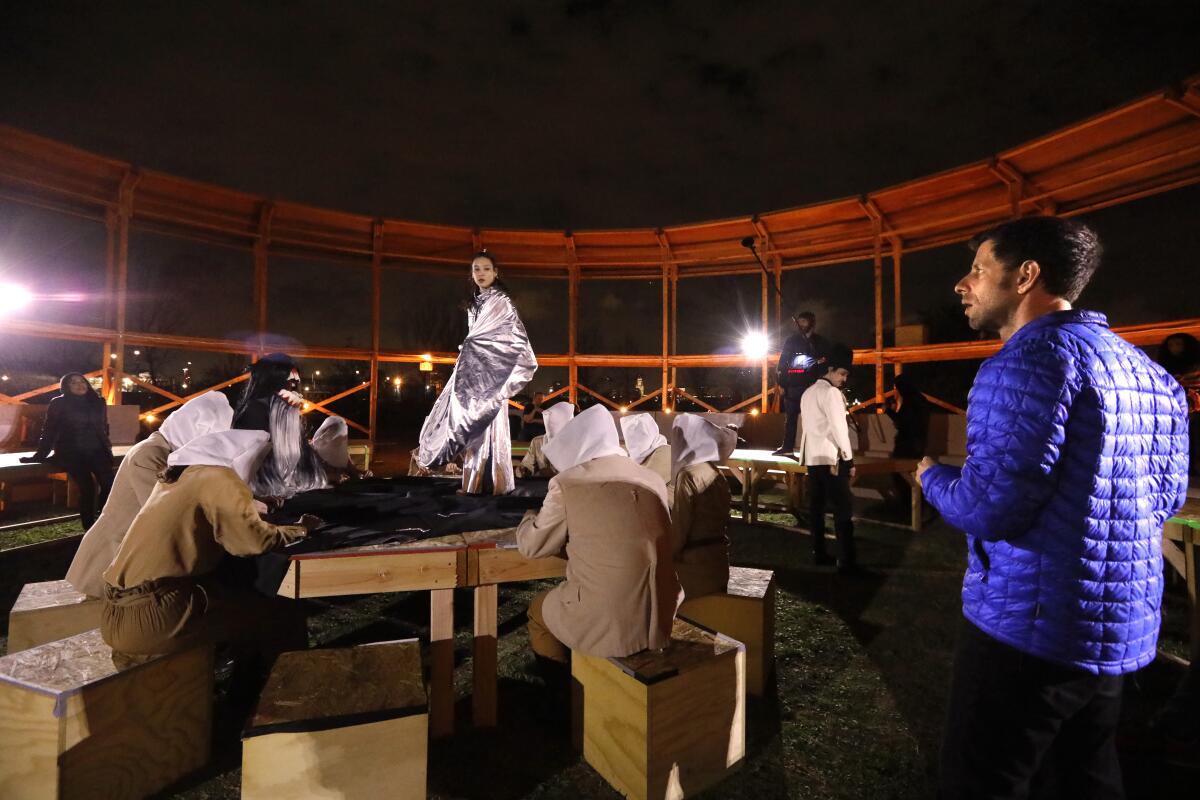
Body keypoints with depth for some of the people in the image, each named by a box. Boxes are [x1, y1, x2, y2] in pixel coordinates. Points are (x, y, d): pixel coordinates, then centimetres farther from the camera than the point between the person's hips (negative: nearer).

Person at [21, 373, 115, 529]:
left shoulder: (98, 402, 13)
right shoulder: (59, 404, 3)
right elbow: (49, 431, 4)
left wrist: (106, 446, 23)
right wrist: (39, 455, 3)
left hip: (97, 451, 3)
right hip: (71, 453, -3)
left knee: (108, 484, -17)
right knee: (88, 487, -19)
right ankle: (89, 529, -8)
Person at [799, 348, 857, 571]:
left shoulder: (808, 393, 16)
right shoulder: (831, 392, -10)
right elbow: (839, 427, -15)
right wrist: (849, 459, -12)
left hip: (812, 456, 9)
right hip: (831, 457, -8)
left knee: (816, 506, 10)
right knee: (843, 508, -4)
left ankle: (819, 553, 16)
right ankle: (846, 561, -3)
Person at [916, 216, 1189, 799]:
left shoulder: (1033, 357, -19)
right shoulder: (1147, 370, 9)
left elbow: (988, 510, -25)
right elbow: (1166, 496, 17)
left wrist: (932, 477, -4)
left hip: (1031, 625, -9)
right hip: (1124, 626, 9)